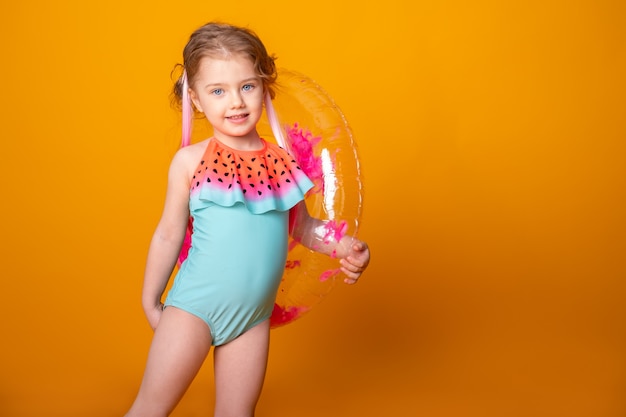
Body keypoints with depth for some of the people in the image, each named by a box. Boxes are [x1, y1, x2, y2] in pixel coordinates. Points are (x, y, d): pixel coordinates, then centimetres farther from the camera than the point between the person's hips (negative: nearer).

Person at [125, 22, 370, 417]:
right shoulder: (191, 160, -7)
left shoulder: (282, 158, 0)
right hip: (194, 306, -2)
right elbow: (169, 235, 1)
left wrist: (342, 247, -6)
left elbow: (302, 226, 12)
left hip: (254, 313, 3)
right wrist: (151, 302, 8)